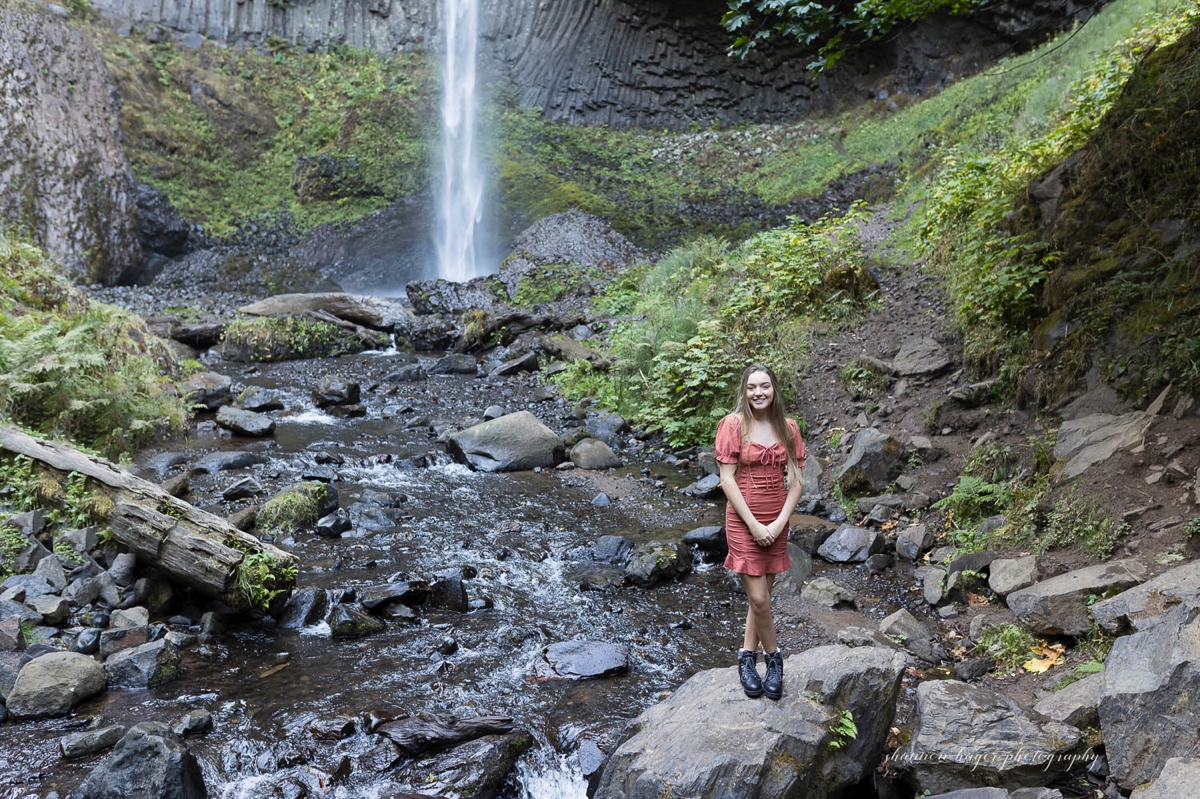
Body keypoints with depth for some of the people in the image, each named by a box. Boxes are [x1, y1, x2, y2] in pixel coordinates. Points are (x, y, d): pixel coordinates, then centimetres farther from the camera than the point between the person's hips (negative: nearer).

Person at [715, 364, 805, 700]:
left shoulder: (787, 428, 3)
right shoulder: (733, 424, -8)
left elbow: (795, 481, 3)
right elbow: (727, 478, -11)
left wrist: (778, 523, -10)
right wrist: (754, 525, -14)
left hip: (777, 522, 4)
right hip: (743, 520, -4)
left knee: (762, 595, 11)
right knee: (759, 598, -4)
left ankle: (747, 657, 27)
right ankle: (774, 658, 18)